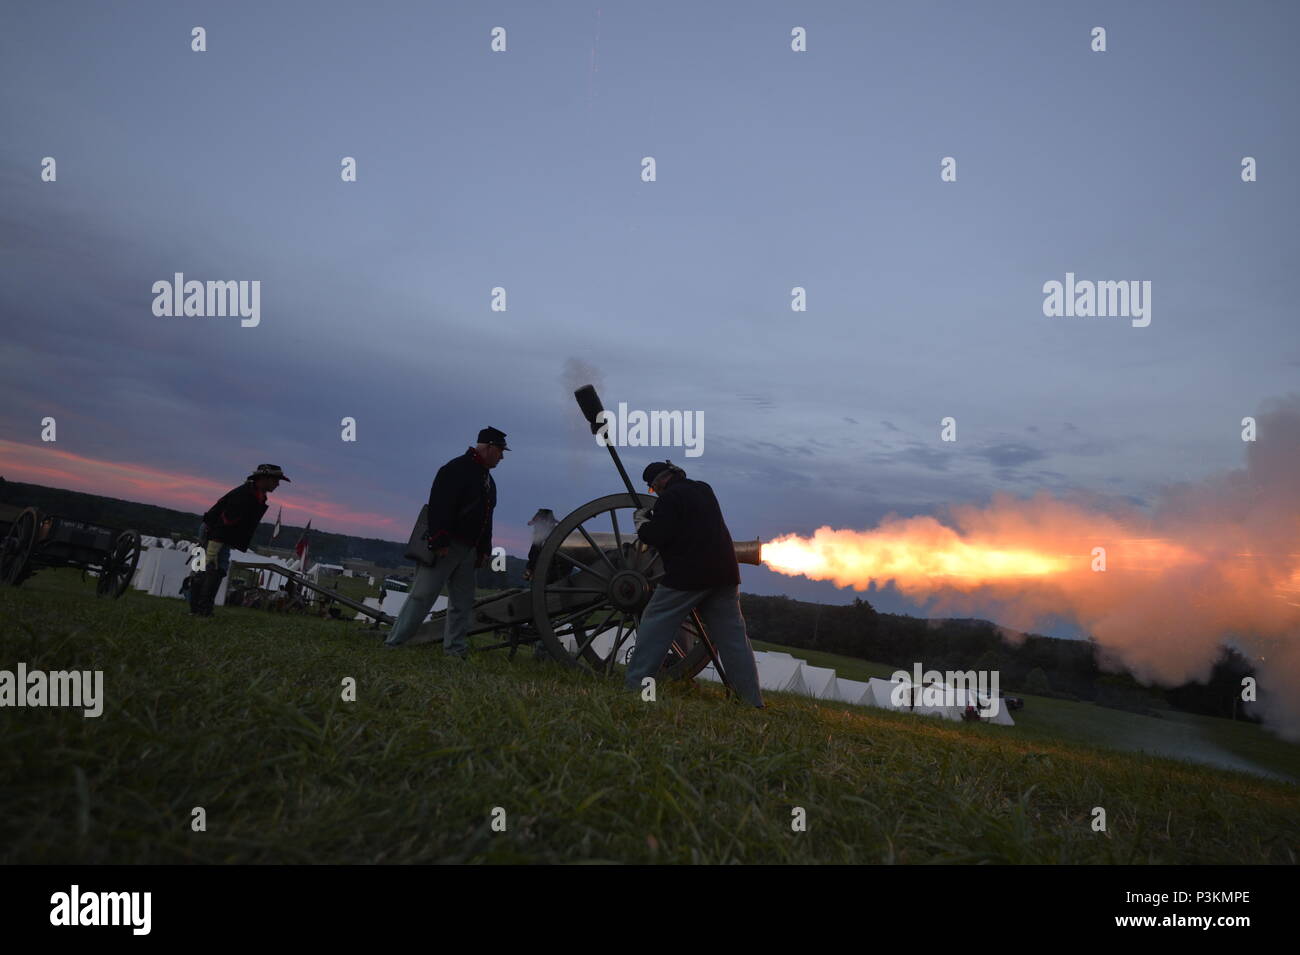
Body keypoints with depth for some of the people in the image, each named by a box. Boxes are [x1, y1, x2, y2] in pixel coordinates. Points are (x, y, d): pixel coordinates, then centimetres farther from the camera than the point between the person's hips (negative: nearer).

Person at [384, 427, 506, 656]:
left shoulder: (488, 480, 17)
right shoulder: (457, 469, -10)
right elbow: (439, 506, -20)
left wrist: (484, 549, 14)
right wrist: (440, 541, -25)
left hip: (468, 550, 9)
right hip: (444, 547, -9)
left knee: (463, 602, 9)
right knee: (423, 594, -8)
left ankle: (456, 650, 16)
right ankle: (393, 644, -2)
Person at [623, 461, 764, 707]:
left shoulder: (670, 497, -7)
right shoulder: (704, 490, 17)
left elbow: (657, 537, -14)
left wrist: (640, 522, 5)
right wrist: (654, 515, 24)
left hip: (687, 575, -7)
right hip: (724, 574, 7)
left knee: (654, 624, 4)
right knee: (733, 635, 8)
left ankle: (634, 686, 2)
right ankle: (752, 700, 7)